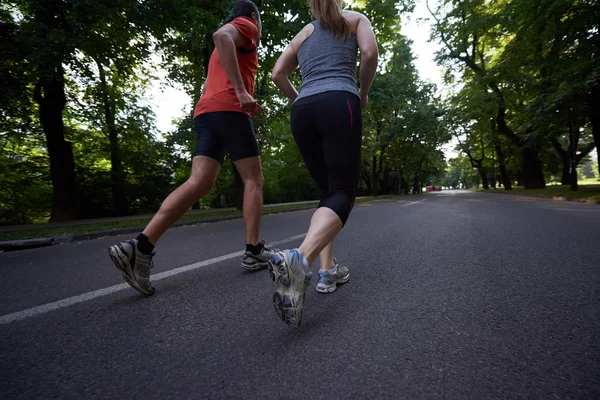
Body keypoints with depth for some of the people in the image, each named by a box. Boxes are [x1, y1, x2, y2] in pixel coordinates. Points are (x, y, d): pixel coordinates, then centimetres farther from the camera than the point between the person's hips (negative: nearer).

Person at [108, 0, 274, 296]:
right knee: (253, 180, -2)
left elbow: (207, 87, 35)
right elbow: (220, 35, -13)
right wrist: (241, 91, -20)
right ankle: (253, 252, -2)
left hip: (206, 112, 8)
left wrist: (241, 100, 33)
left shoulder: (225, 49, 38)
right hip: (229, 110, -7)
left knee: (199, 183, -8)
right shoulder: (246, 27, 11)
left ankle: (141, 246, -19)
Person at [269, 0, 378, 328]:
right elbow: (369, 53, 2)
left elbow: (277, 74, 17)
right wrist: (363, 94, 15)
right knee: (342, 194, -11)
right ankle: (299, 258, -38)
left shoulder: (302, 34, 30)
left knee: (327, 191, 11)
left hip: (302, 112, 5)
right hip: (339, 104, -4)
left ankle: (328, 269, 0)